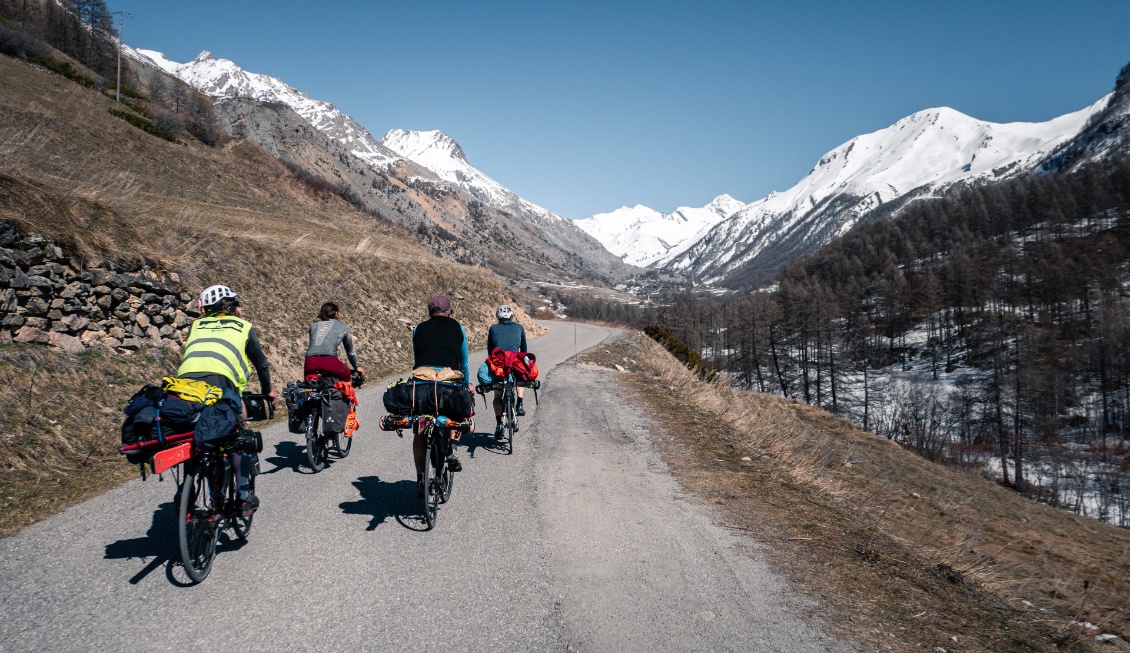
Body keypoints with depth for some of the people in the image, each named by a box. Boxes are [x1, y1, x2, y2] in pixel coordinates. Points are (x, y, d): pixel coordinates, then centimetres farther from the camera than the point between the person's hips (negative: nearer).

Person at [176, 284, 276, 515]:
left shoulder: (196, 325, 31)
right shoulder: (244, 327, 23)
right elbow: (261, 363, 29)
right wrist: (267, 390, 44)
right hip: (219, 383, -3)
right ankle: (244, 497, 18)